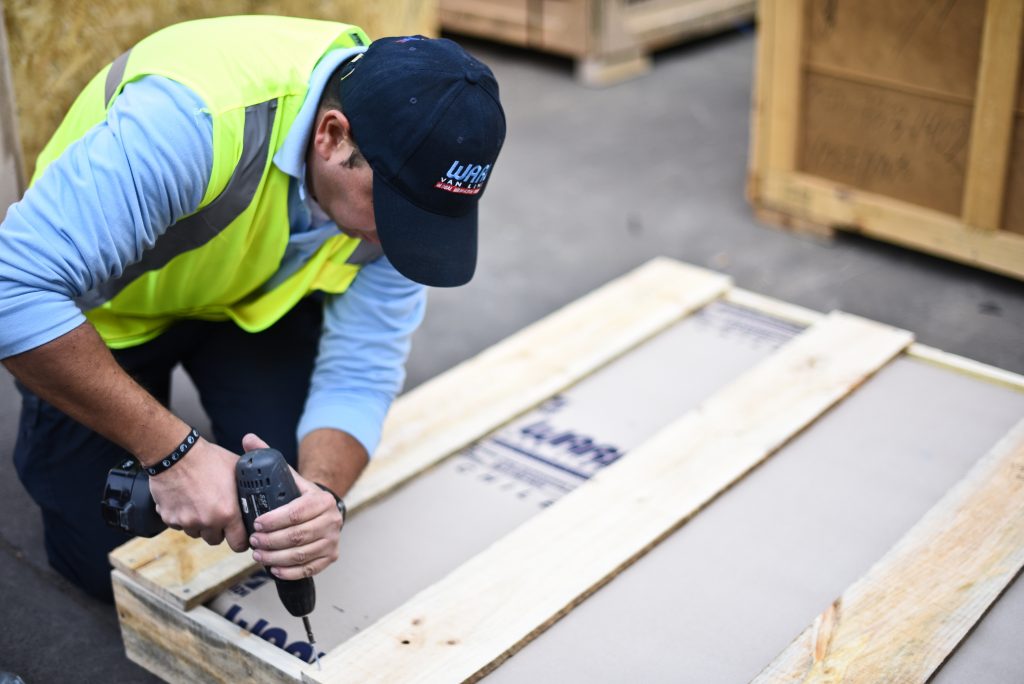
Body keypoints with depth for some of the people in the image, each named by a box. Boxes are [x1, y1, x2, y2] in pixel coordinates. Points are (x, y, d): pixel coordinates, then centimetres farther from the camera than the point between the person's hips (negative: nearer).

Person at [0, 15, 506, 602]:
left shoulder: (406, 177, -25)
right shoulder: (193, 116, -43)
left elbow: (359, 377, -22)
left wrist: (323, 493, -42)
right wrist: (173, 449, -45)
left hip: (253, 300, 4)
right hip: (104, 306, -3)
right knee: (114, 562, -1)